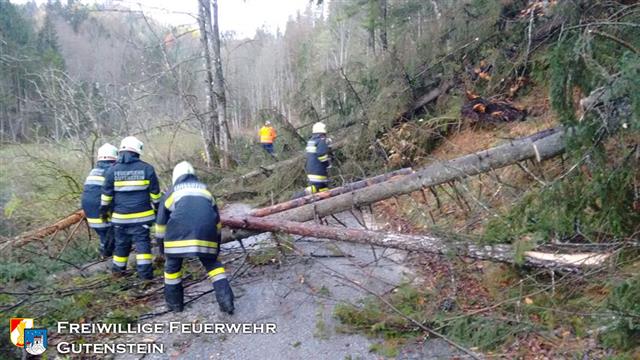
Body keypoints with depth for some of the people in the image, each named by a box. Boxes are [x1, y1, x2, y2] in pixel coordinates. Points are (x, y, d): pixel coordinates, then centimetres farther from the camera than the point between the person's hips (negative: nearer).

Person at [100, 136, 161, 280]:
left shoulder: (112, 170, -1)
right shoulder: (146, 168, -3)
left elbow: (106, 194, 2)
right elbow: (155, 193, 1)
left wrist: (104, 210, 14)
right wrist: (158, 208, 11)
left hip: (120, 216, 2)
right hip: (142, 215, -2)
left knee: (121, 242, 15)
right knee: (142, 241, 1)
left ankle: (118, 268, 29)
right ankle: (145, 271, -5)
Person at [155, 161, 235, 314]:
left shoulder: (171, 193, 23)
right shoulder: (206, 191, 29)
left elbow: (161, 222, 25)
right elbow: (217, 222, 31)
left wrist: (162, 245, 34)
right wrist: (216, 245, 38)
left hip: (179, 234, -2)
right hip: (206, 235, 2)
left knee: (173, 265, 19)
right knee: (212, 263, 17)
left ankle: (175, 303, 28)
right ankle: (226, 300, 6)